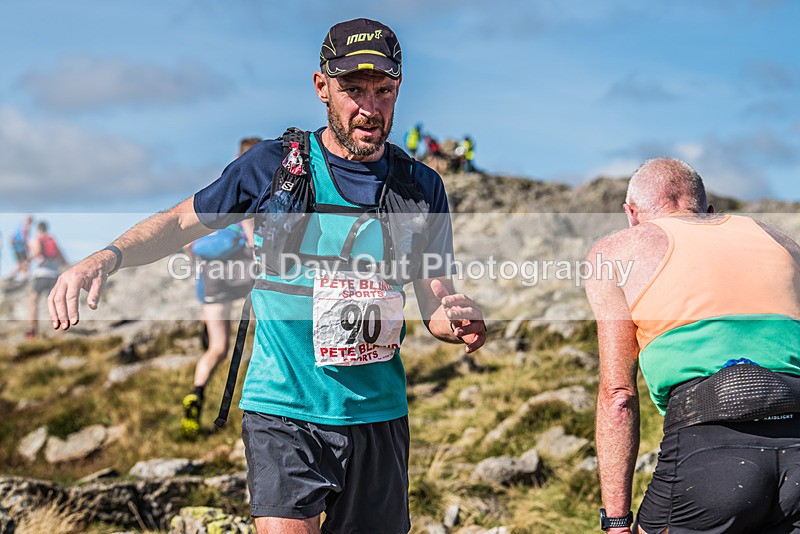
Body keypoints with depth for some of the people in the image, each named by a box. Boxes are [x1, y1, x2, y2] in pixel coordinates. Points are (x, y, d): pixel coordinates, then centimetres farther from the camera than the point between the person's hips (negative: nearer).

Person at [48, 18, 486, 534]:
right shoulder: (273, 165, -2)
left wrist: (464, 321, -17)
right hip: (283, 408, -2)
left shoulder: (422, 186, 3)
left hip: (378, 413, 3)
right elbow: (180, 222, 6)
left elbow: (437, 300, 6)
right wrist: (106, 256, -12)